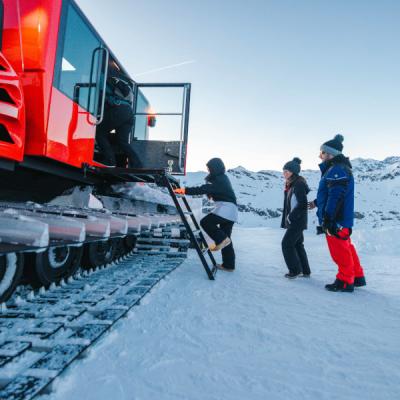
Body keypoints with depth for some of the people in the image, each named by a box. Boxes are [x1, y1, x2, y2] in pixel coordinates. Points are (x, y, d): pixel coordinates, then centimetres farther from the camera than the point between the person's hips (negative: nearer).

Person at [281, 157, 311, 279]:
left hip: (297, 221, -10)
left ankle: (295, 270, 7)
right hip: (294, 221, 10)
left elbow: (302, 204, -22)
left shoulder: (299, 184, -16)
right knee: (297, 244, 15)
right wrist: (286, 219, 11)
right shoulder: (291, 185, 12)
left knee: (286, 244, -5)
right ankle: (305, 271, 25)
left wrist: (291, 217, -17)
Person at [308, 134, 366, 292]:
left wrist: (327, 219, -24)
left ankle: (345, 281, 12)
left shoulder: (337, 170, -17)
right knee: (346, 248, 18)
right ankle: (357, 277, 30)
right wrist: (317, 202, 32)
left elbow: (335, 197, -24)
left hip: (336, 221, -10)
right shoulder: (335, 169, 16)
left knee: (339, 251, 0)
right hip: (343, 220, 10)